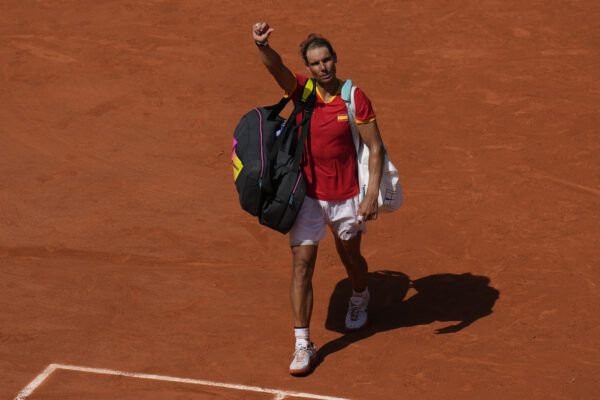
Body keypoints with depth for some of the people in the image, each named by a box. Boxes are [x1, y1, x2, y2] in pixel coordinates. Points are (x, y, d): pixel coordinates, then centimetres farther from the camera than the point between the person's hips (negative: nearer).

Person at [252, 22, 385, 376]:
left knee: (350, 258, 19)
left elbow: (376, 148, -9)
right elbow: (276, 66, -30)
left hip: (346, 197, -1)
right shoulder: (301, 90, -9)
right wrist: (262, 45, -52)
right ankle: (303, 344, 1)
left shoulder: (355, 99, -12)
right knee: (302, 264, -5)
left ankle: (360, 297, 55)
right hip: (308, 195, 1)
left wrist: (372, 195, -17)